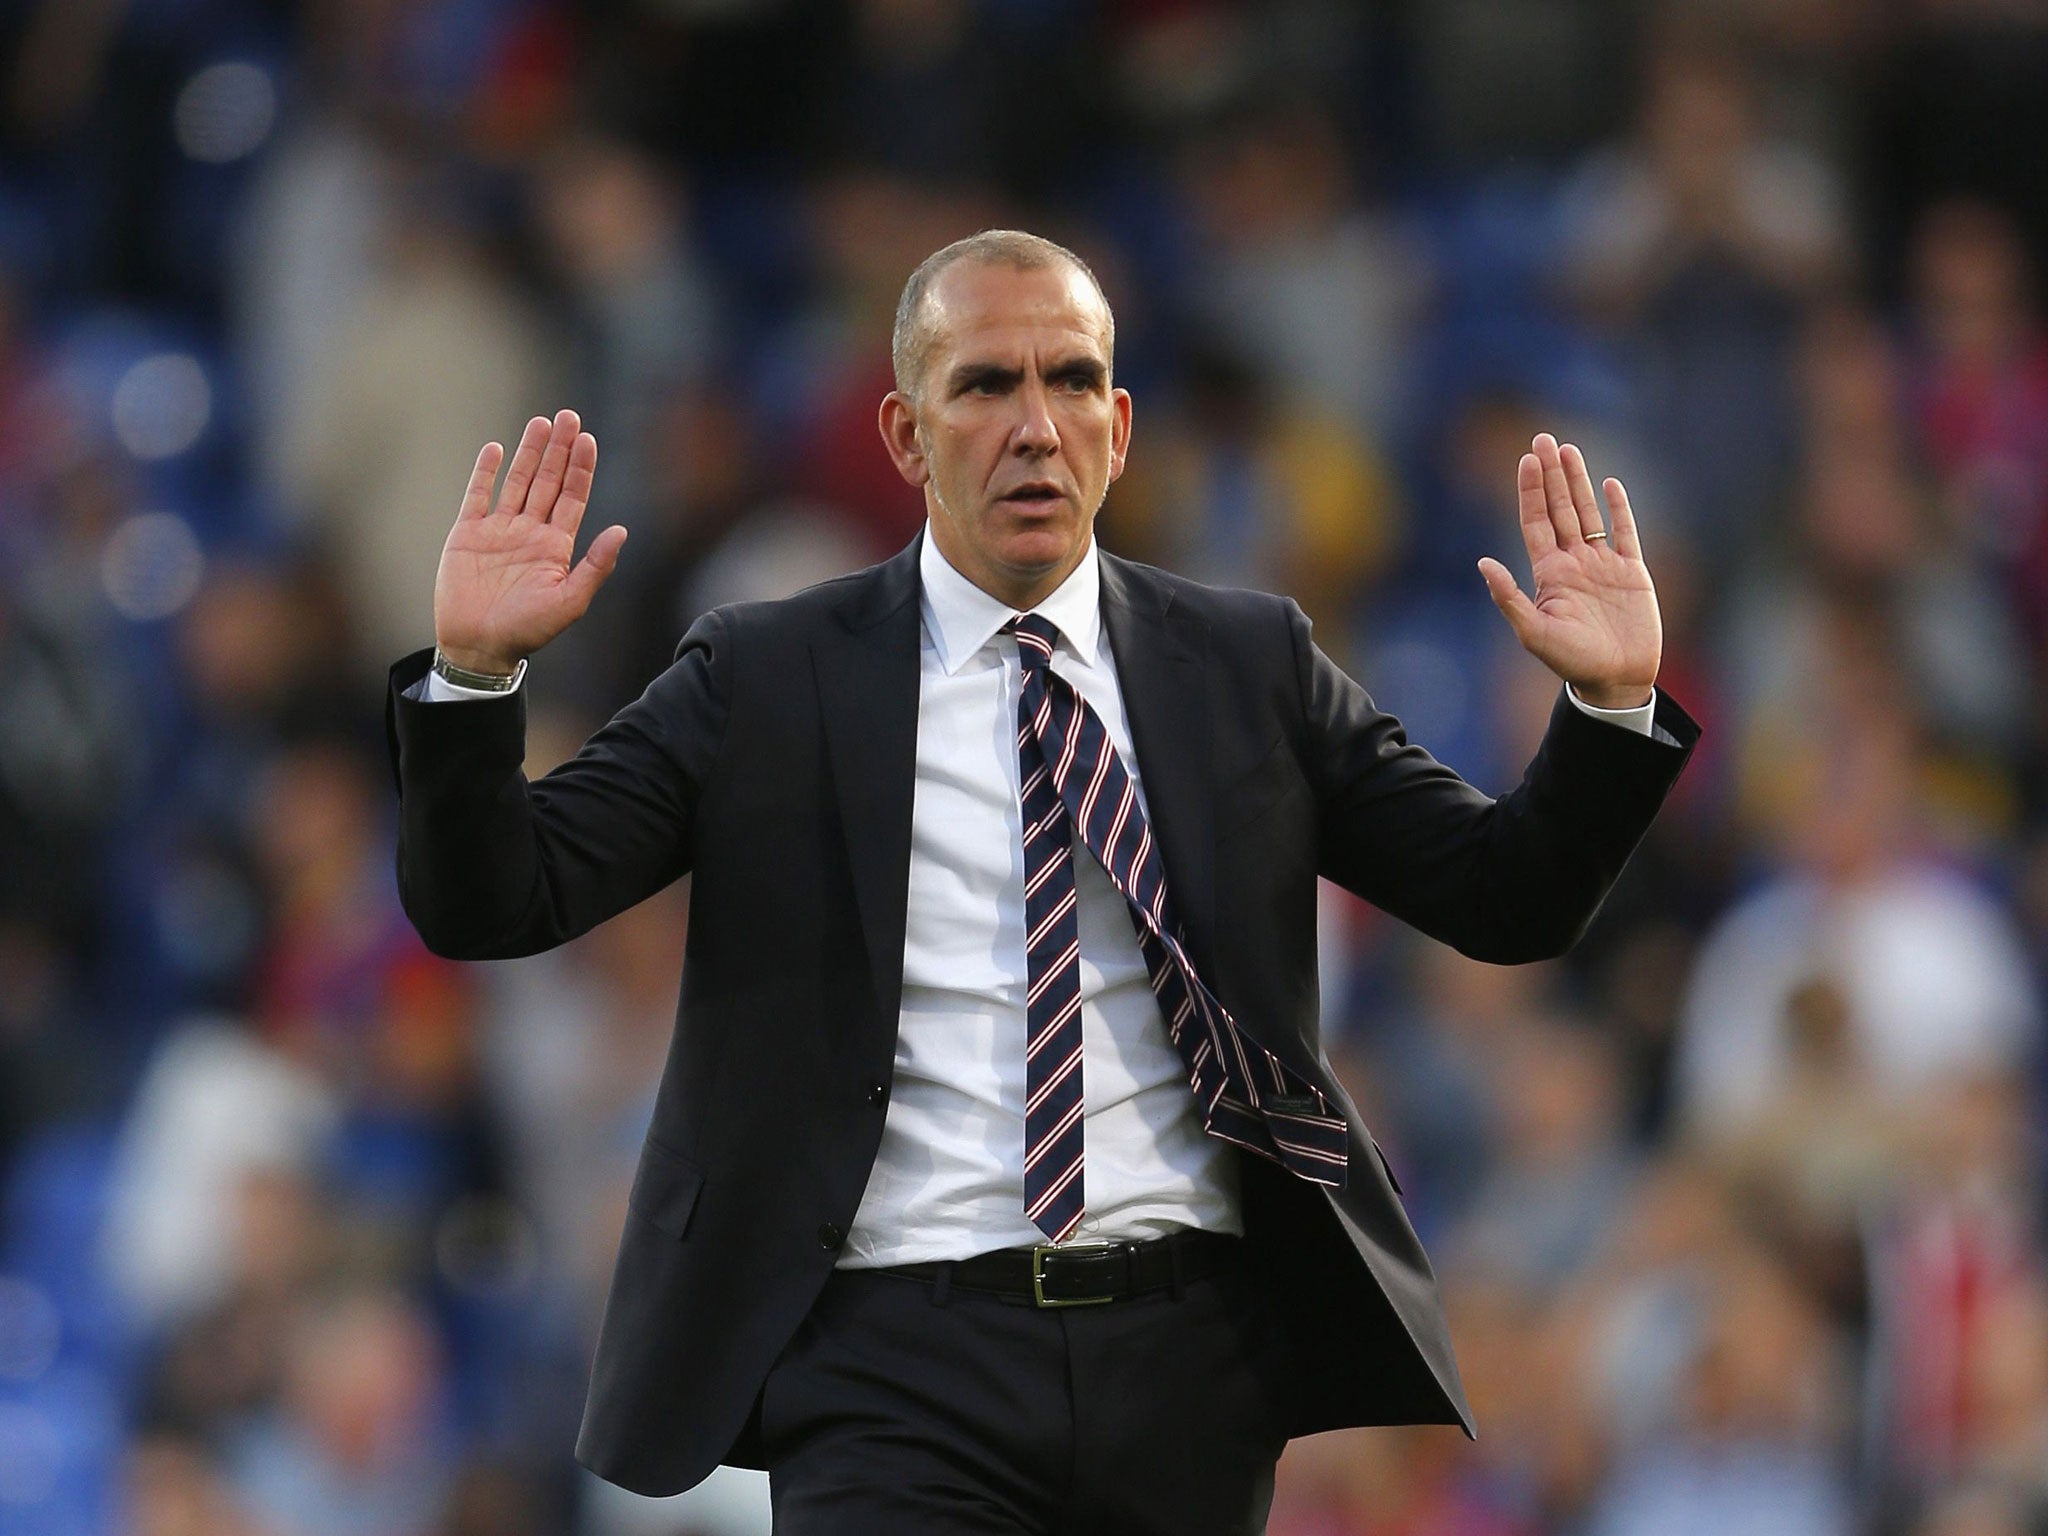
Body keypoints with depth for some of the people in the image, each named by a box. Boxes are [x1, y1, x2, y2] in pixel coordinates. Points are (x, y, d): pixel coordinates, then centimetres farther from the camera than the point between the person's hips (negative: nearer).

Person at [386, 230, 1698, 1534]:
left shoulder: (1248, 665, 11)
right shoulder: (765, 680, 5)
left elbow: (1510, 903, 10)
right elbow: (486, 903, 1)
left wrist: (1610, 703, -8)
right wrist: (475, 672, -16)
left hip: (1192, 1374, 2)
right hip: (899, 1370, -2)